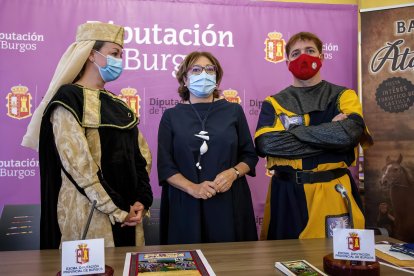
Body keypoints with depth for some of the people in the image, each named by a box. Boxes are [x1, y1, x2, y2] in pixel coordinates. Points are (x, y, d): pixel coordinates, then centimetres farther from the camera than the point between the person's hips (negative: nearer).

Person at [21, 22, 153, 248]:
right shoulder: (68, 99, -9)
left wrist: (142, 199, -4)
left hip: (128, 210, 7)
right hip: (88, 211, -6)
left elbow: (140, 154, 9)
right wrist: (115, 210, -15)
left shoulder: (117, 104, 12)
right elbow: (77, 163, -17)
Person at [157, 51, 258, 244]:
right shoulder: (171, 116, 4)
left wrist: (233, 173, -11)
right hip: (185, 205, -1)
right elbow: (165, 165, -1)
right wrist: (193, 188, -16)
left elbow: (250, 155, 8)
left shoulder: (234, 111, 7)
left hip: (229, 202, 1)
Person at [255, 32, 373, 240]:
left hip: (334, 191, 0)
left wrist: (292, 131, -11)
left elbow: (349, 132, -15)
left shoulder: (343, 96, 6)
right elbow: (267, 143, -13)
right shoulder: (274, 103, 5)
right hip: (287, 193, 1)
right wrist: (330, 133, -12)